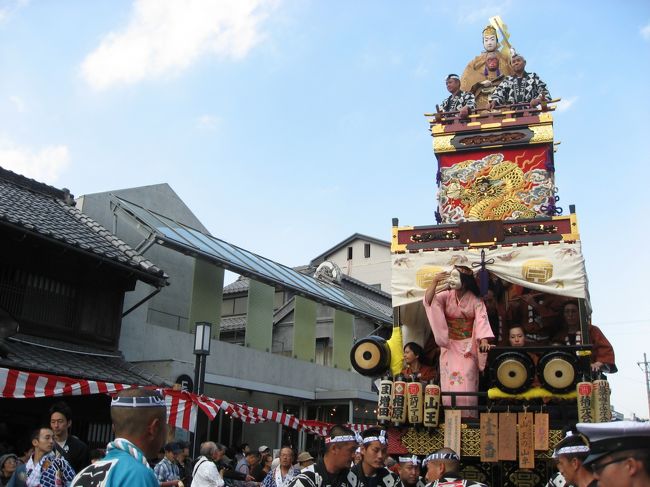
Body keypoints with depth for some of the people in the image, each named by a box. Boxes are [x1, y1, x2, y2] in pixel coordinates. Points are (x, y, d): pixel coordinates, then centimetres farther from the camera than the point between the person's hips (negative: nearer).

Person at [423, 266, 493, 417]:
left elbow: (481, 319, -16)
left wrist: (483, 340, -31)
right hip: (449, 346, 2)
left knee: (466, 385, -6)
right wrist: (434, 282, -27)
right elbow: (428, 301, -15)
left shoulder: (475, 300, -5)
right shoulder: (446, 295, 0)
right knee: (450, 385, 0)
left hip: (468, 347, -2)